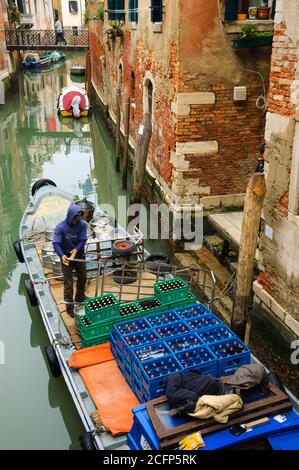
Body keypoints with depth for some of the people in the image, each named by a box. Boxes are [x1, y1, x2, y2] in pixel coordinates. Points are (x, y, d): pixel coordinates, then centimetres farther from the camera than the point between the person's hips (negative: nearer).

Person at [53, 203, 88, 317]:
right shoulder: (60, 227, -22)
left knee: (82, 277, 21)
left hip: (79, 255, 4)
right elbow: (56, 243, -26)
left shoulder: (82, 224, -13)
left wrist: (76, 249, -34)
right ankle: (69, 306, 9)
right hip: (66, 257, -4)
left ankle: (80, 297, 45)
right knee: (68, 282, -1)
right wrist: (62, 255, -43)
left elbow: (83, 240, -16)